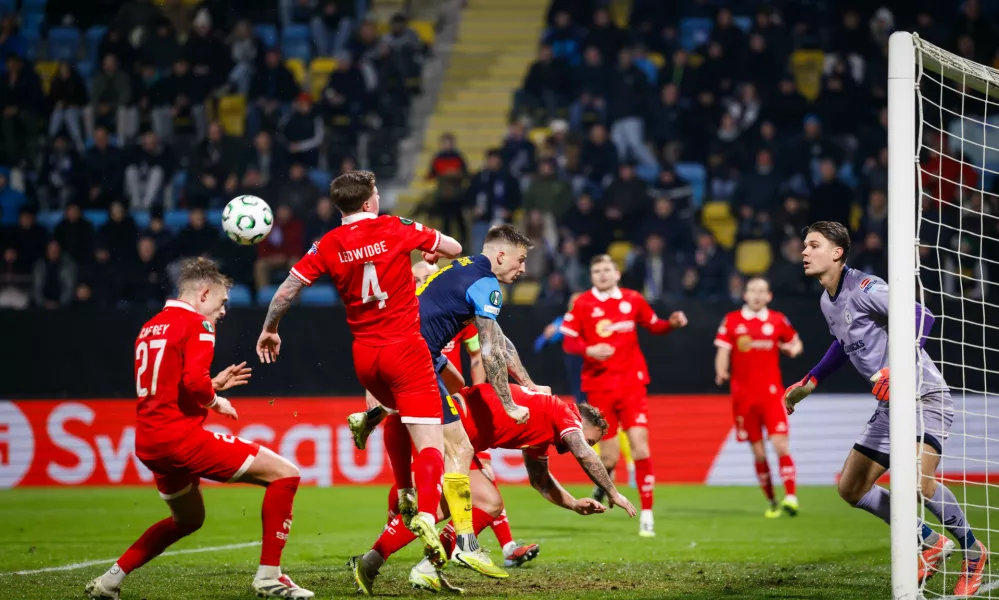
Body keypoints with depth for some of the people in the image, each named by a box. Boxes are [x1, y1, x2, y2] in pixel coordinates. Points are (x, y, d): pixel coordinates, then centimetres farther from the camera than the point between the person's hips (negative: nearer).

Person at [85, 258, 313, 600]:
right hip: (181, 435, -9)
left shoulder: (149, 328, 19)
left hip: (149, 443, 9)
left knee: (188, 520, 32)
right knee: (284, 474, -5)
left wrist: (214, 385, 24)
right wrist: (217, 401, -2)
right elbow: (195, 382, -21)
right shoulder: (197, 325, -7)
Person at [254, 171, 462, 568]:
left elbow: (287, 289, 3)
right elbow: (454, 249, 5)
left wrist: (268, 330, 19)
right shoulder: (397, 229, -5)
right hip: (404, 347, -5)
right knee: (430, 444, -12)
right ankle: (426, 515, -31)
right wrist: (433, 252, 28)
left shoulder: (328, 245, 1)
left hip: (364, 354, 5)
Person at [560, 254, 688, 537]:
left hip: (631, 383, 1)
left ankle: (647, 513, -6)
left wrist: (672, 323, -2)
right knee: (609, 455, -2)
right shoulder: (582, 304, -1)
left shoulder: (633, 300, 6)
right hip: (599, 385, -1)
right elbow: (568, 342, -2)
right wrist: (589, 350, -20)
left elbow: (654, 326, 18)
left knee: (640, 445, -10)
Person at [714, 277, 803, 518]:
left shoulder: (778, 321, 5)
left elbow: (795, 343, 17)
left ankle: (790, 497, -15)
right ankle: (772, 501, 13)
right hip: (743, 395, 1)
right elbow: (723, 352, 1)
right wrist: (721, 372, -19)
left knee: (780, 444, -14)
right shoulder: (732, 321, 3)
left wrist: (793, 349, -7)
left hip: (771, 392, -1)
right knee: (758, 452, 3)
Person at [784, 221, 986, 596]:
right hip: (890, 405, 9)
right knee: (851, 489, 7)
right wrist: (809, 383, 29)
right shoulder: (827, 304, 9)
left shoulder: (864, 288, -18)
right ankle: (931, 544, 20)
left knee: (917, 482, -29)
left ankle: (973, 553, -5)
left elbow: (922, 317, -28)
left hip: (924, 395, -9)